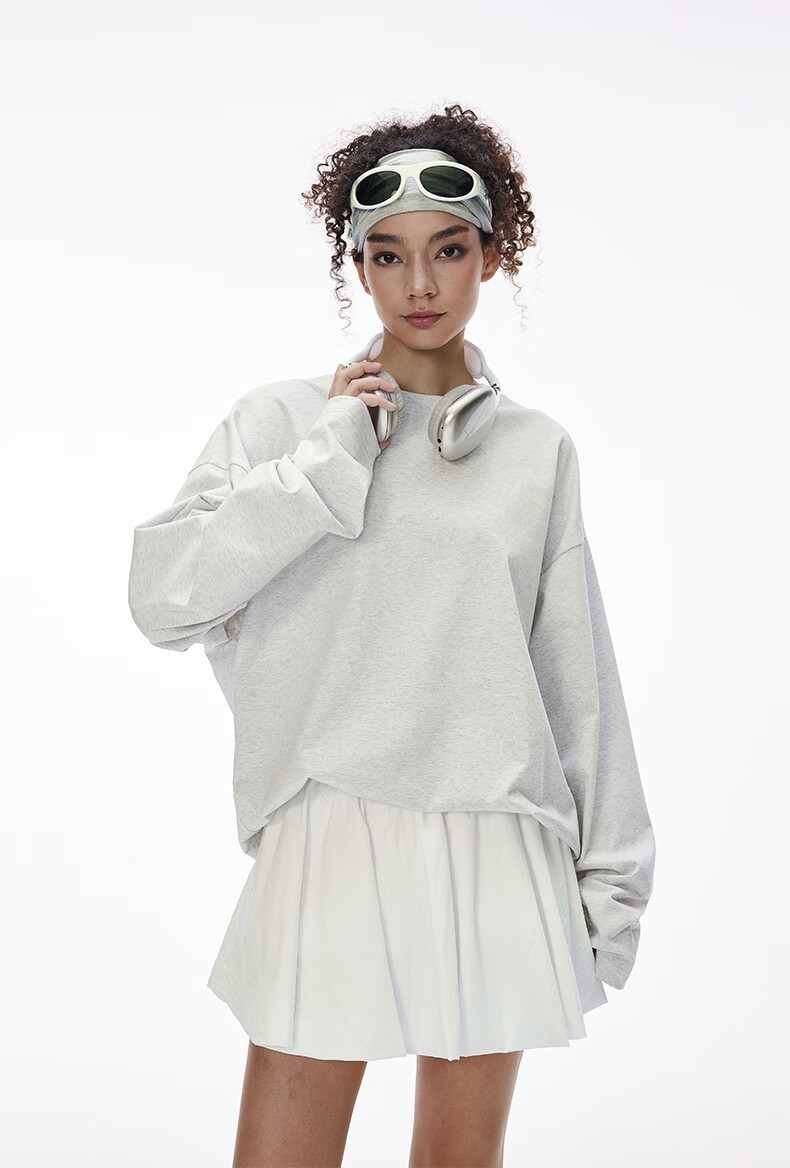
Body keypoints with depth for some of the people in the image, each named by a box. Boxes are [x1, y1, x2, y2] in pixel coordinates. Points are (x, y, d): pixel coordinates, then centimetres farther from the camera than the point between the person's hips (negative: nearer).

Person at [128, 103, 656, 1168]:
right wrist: (332, 457, -11)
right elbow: (164, 597, -10)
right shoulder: (285, 418, 2)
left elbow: (579, 679, 10)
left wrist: (612, 871, 10)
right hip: (329, 841, -2)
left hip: (495, 851, 2)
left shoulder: (537, 449, 8)